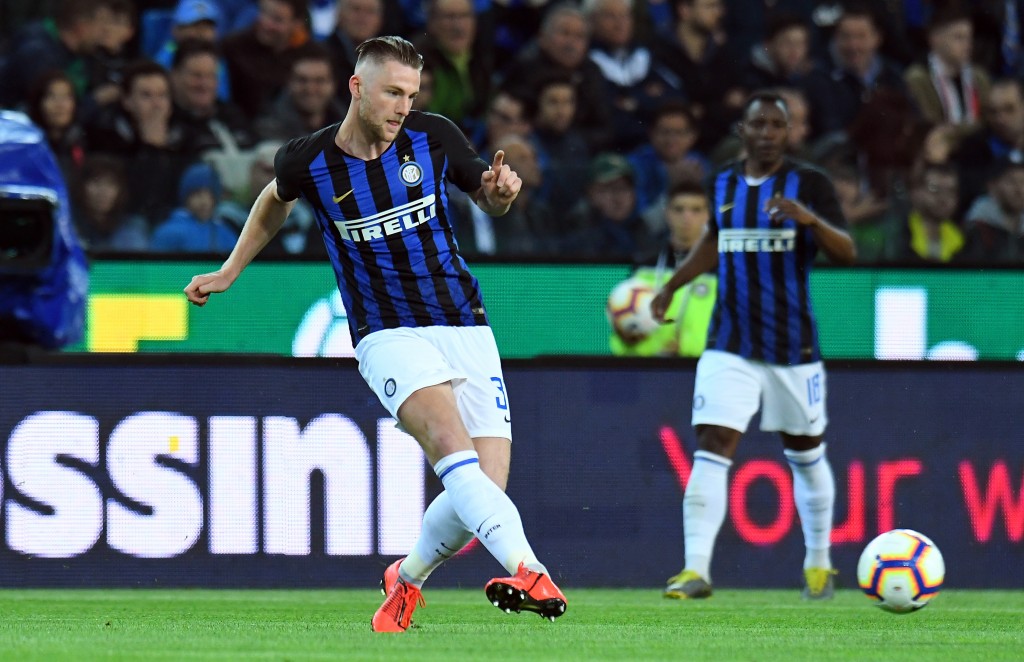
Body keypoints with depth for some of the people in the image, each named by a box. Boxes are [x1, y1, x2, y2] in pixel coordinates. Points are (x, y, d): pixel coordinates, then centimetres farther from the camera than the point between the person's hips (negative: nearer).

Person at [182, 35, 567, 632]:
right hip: (388, 336, -2)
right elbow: (276, 201, 21)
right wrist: (229, 271, 26)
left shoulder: (434, 137, -1)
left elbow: (489, 201, 16)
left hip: (464, 329, 2)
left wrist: (501, 191, -7)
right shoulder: (307, 161, -4)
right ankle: (527, 571, -47)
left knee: (484, 490, -8)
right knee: (451, 443, -30)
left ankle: (407, 579, 22)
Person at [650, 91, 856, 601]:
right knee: (711, 449, -13)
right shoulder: (722, 185, 7)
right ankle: (696, 569, -20)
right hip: (730, 346, 2)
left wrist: (809, 219, -30)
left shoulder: (808, 184, -4)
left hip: (793, 347, -2)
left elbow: (847, 253, -13)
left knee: (805, 454, 12)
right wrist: (671, 286, 23)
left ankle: (818, 563, 30)